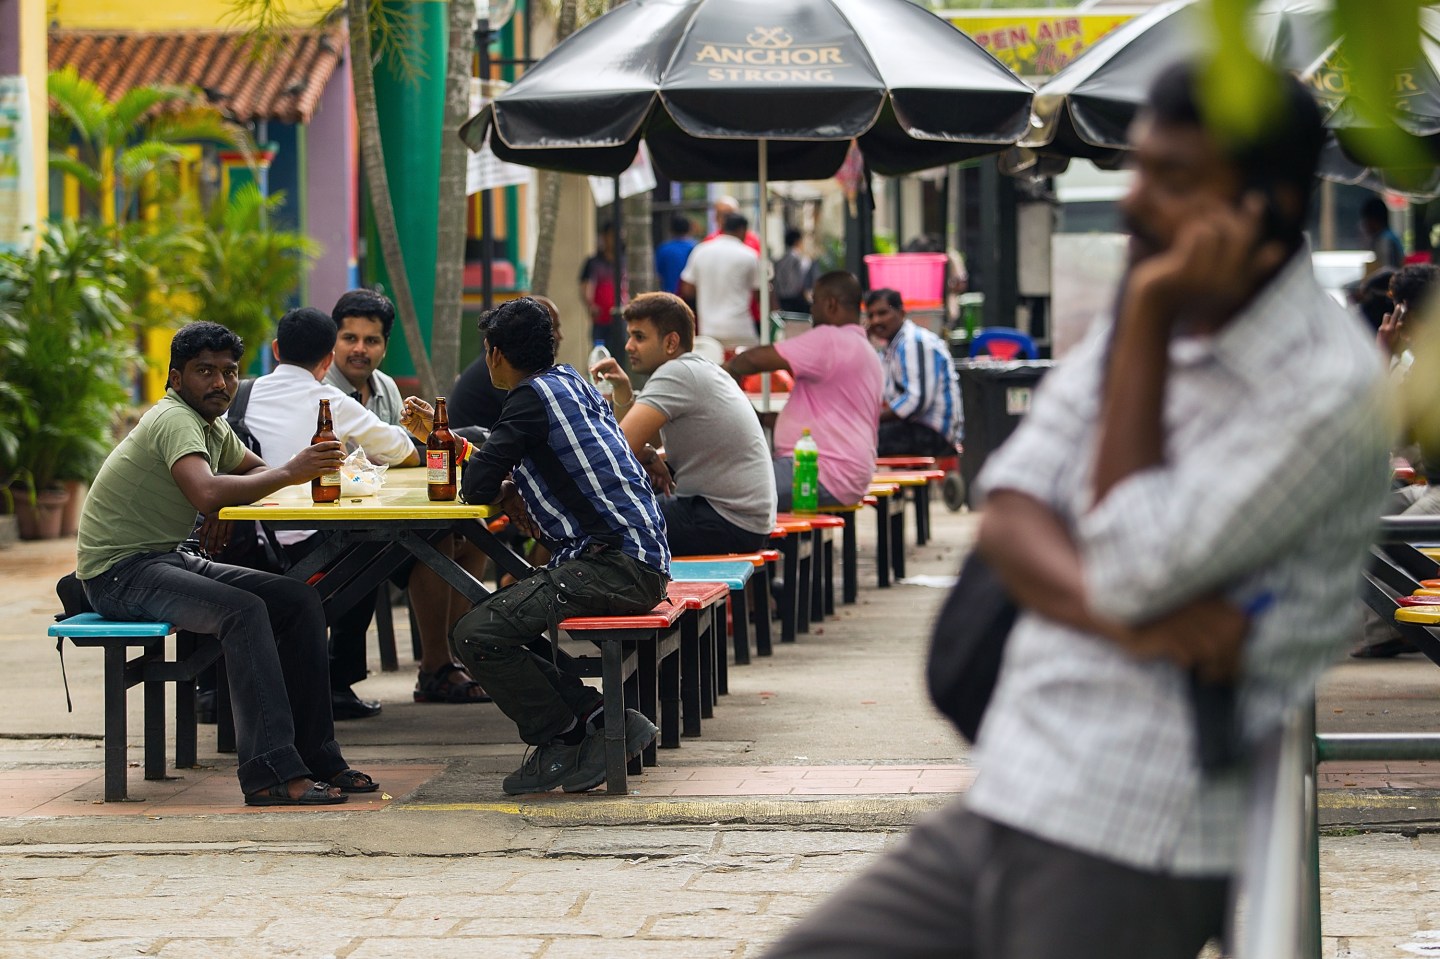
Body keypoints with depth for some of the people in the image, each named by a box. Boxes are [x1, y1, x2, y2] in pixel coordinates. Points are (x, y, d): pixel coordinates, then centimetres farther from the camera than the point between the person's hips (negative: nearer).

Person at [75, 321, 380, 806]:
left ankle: (316, 756, -1)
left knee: (301, 602, -2)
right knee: (244, 611, -31)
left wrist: (226, 507, 4)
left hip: (170, 559, 10)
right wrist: (289, 473, -30)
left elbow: (255, 469, 29)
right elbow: (205, 492, -37)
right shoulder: (174, 420, -19)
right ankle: (272, 773, -34)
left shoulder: (212, 424, 11)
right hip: (120, 571, -10)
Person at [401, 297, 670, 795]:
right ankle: (603, 721, 6)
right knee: (492, 619, 16)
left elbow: (477, 486, -10)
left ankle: (562, 744, -4)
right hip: (640, 564, 10)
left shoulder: (534, 395, -9)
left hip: (614, 565, -10)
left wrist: (503, 492, 12)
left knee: (476, 634, -17)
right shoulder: (574, 384, 21)